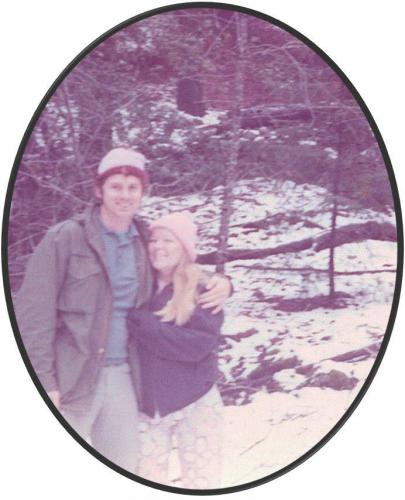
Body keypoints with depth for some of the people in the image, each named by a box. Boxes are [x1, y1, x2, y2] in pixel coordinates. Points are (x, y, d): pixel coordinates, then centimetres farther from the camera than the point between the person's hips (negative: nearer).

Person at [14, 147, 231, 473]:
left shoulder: (146, 244, 10)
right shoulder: (66, 238, -6)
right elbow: (34, 313, -9)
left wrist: (219, 283, 2)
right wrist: (43, 382, -14)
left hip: (123, 377, 5)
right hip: (71, 380, -5)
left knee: (124, 467, 13)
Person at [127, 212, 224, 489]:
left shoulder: (203, 290, -8)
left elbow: (198, 344, -20)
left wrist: (138, 321, -19)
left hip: (195, 404, -3)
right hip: (148, 406, 3)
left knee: (202, 485, 4)